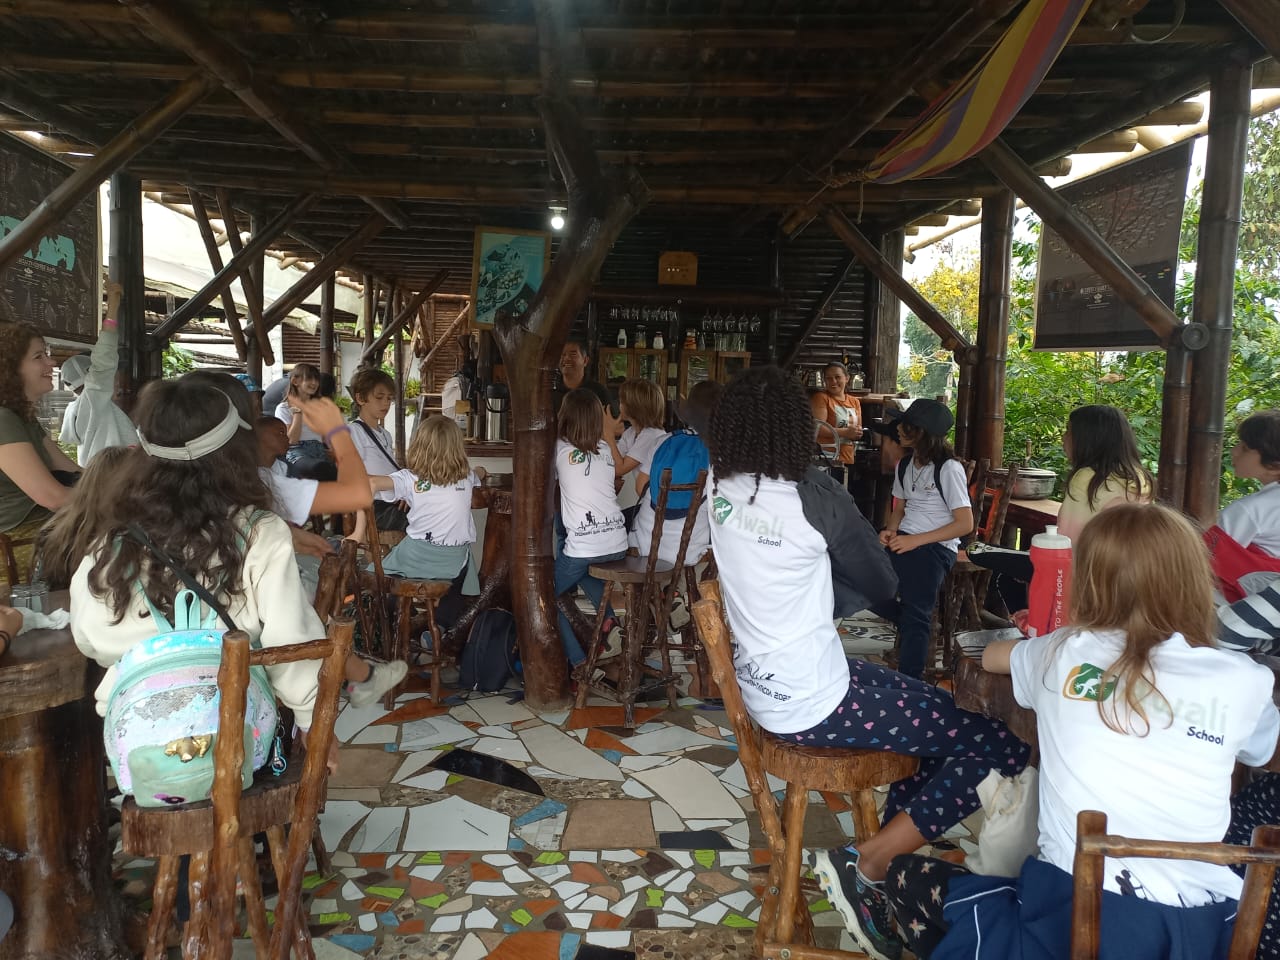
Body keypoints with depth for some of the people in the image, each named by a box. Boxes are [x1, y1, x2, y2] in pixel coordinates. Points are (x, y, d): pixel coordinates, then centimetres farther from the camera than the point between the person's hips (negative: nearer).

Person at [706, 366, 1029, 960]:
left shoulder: (720, 488, -3)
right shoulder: (814, 495, -19)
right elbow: (882, 586, -8)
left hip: (761, 690, 9)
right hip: (814, 705, -8)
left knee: (940, 710, 22)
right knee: (1002, 750, -4)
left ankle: (894, 838, 23)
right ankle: (866, 865, -1)